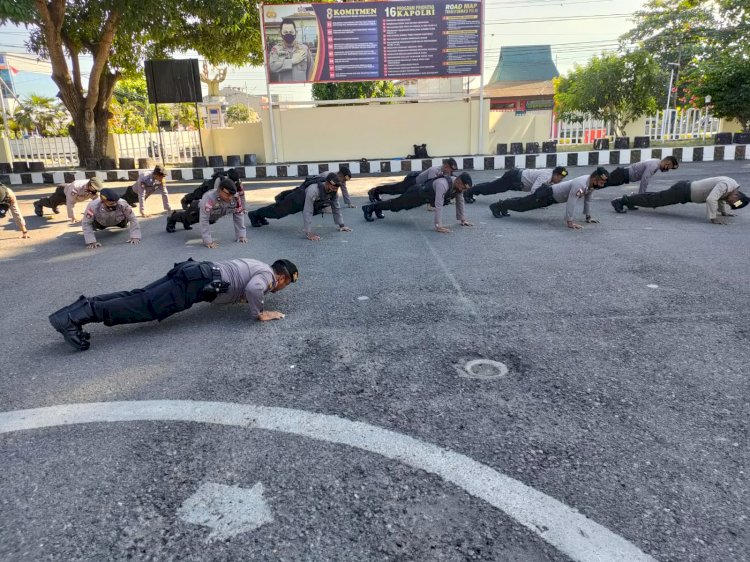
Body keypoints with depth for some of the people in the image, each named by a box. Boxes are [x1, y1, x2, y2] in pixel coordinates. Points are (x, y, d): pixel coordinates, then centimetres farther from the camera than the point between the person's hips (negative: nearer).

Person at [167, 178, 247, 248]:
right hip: (198, 209, -4)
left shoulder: (236, 198, -37)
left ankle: (186, 225, 70)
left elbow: (239, 215, -25)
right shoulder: (209, 198, -51)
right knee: (186, 218, 30)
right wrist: (208, 241, -50)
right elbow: (204, 220, -48)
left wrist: (241, 235, -29)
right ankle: (171, 220, 63)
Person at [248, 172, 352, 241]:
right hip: (295, 199, -7)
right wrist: (308, 233, -47)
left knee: (280, 210, 29)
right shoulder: (314, 190, -47)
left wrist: (341, 225, -12)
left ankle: (261, 217, 55)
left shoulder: (334, 191, -25)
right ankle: (254, 215, 43)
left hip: (304, 201, 7)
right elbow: (307, 212, -47)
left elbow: (336, 208, -11)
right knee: (277, 211, 16)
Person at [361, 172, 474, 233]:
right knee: (396, 205, 11)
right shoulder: (443, 185, -44)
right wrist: (438, 226, -51)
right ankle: (369, 208, 30)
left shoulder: (459, 185, -17)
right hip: (418, 193, -8)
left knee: (398, 204, 26)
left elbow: (460, 202, -3)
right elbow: (438, 205, -49)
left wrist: (462, 219, -5)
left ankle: (376, 207, 49)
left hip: (426, 195, 8)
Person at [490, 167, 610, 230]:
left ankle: (503, 204, 40)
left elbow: (587, 200, 12)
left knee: (525, 203, 23)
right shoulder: (580, 184, -35)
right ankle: (497, 206, 18)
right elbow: (571, 203, -39)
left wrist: (588, 217, 13)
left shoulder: (591, 184, -4)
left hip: (554, 195, 9)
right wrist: (569, 223, -36)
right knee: (522, 205, 4)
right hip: (547, 193, -9)